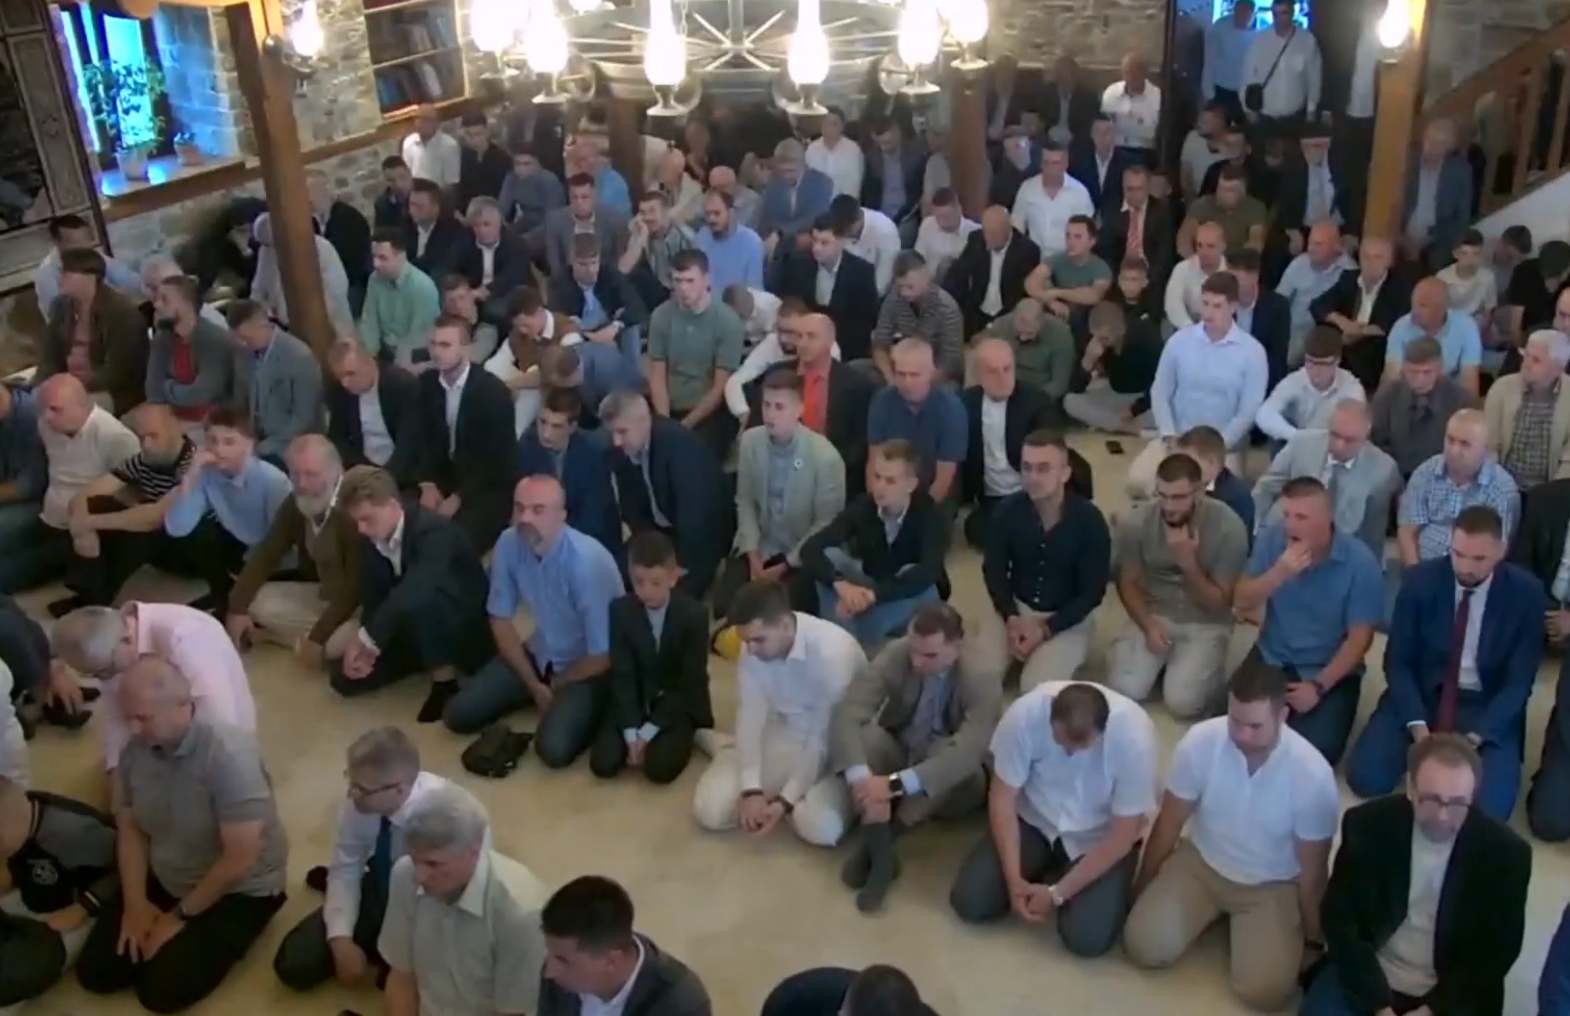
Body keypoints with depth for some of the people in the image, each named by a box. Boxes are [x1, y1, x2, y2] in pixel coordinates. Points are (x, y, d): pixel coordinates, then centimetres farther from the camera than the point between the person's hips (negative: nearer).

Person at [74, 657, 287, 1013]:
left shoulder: (228, 754, -30)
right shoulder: (136, 749, -11)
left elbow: (240, 860, -26)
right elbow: (130, 828, 4)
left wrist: (179, 917, -16)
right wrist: (136, 903, -7)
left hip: (238, 891, -6)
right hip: (165, 881, 6)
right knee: (95, 972, -2)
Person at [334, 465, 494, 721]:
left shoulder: (433, 531, -28)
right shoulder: (370, 541, -4)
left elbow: (416, 590, -42)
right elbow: (373, 599, -3)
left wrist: (366, 638, -39)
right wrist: (367, 645, -21)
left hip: (466, 628, -8)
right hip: (414, 630, 8)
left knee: (418, 602, -39)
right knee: (345, 678, -2)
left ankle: (444, 680, -19)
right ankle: (427, 658, 15)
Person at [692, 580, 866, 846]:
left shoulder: (832, 651, -32)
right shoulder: (754, 646, -16)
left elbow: (824, 736, -25)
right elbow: (750, 715, -14)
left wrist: (786, 801, -26)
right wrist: (751, 790, -23)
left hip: (835, 747, -4)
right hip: (782, 737, 4)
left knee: (821, 827, -31)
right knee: (711, 810, -12)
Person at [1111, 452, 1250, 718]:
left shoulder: (1228, 527, -19)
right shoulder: (1137, 523, -13)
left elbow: (1219, 603, -12)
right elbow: (1128, 584, 1)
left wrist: (1189, 563, -28)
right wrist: (1148, 626, -16)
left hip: (1205, 623, -2)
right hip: (1153, 615, 2)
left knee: (1183, 702, -21)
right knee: (1123, 691, -16)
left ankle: (1207, 665, 12)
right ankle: (1164, 660, 14)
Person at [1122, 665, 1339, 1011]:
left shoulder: (1313, 774, -26)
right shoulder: (1199, 741, -23)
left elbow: (1312, 867, -11)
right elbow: (1169, 823, -6)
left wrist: (1313, 934, 1)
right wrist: (1141, 889, 4)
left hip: (1273, 885, -2)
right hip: (1200, 862, 2)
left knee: (1265, 989, -21)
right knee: (1144, 945, -16)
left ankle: (1239, 920, 12)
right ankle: (1217, 911, 14)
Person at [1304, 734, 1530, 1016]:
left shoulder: (1505, 852, -12)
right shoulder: (1368, 825, -12)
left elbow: (1497, 950, -5)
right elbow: (1340, 918, -8)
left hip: (1450, 992, 1)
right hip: (1369, 975, 0)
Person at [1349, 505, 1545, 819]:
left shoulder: (1527, 593, -11)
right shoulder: (1419, 580, -10)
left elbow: (1519, 680, -8)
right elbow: (1398, 661, -5)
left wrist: (1477, 735, -21)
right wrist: (1417, 726, -19)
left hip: (1487, 706, -1)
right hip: (1420, 693, 1)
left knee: (1488, 806, -24)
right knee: (1365, 778, -19)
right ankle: (1422, 747, 11)